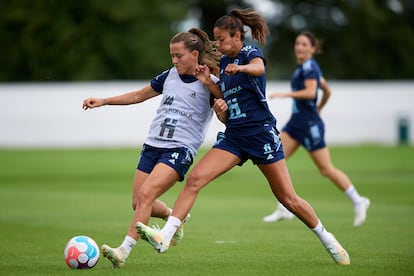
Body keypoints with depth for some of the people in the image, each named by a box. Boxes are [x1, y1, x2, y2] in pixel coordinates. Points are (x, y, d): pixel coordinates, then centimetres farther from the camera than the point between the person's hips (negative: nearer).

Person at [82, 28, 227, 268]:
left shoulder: (211, 84, -2)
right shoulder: (170, 76, 13)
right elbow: (138, 96, 25)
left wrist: (210, 84, -22)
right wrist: (104, 101, 19)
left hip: (180, 150, -6)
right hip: (153, 145, 6)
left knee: (146, 194, -22)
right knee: (138, 203, 3)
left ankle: (124, 251, -23)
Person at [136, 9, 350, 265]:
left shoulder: (251, 52, -7)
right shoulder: (223, 62, 13)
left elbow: (259, 68, -32)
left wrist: (240, 68, -54)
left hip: (261, 133, -6)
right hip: (233, 136, 6)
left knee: (288, 198, 0)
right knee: (194, 179, -14)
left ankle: (327, 238, 21)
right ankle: (165, 237, -21)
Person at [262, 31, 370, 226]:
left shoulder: (309, 66, -13)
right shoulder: (304, 67, 15)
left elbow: (310, 92, -28)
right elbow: (327, 90, 23)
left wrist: (285, 94, -28)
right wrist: (319, 108, 35)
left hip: (309, 124, -10)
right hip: (295, 122, 10)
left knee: (326, 169, -1)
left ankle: (358, 201, 15)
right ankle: (283, 209, -1)